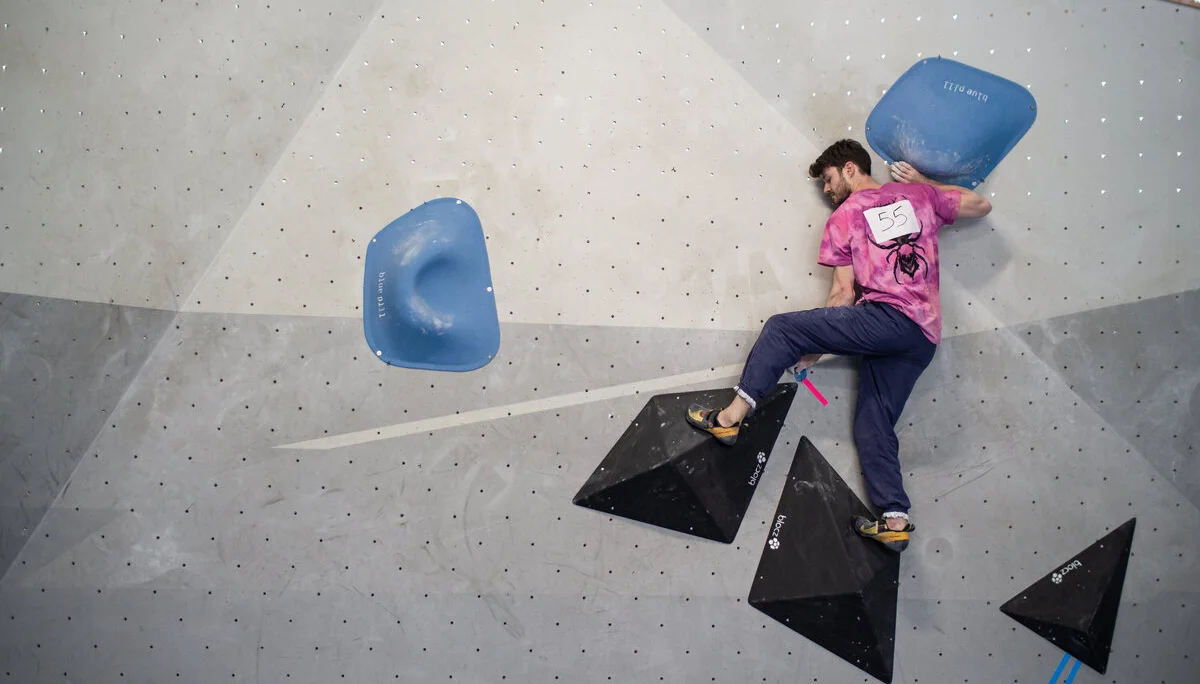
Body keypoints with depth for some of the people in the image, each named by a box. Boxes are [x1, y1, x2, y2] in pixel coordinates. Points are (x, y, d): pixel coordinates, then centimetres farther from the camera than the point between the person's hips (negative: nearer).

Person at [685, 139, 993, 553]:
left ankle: (732, 416, -11)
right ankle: (895, 521, -1)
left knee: (782, 328, -2)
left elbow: (844, 293, 3)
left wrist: (813, 346, 10)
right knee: (873, 424, 9)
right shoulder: (918, 193, 19)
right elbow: (981, 205, 28)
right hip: (925, 336, 7)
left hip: (887, 317, -6)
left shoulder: (842, 218, 7)